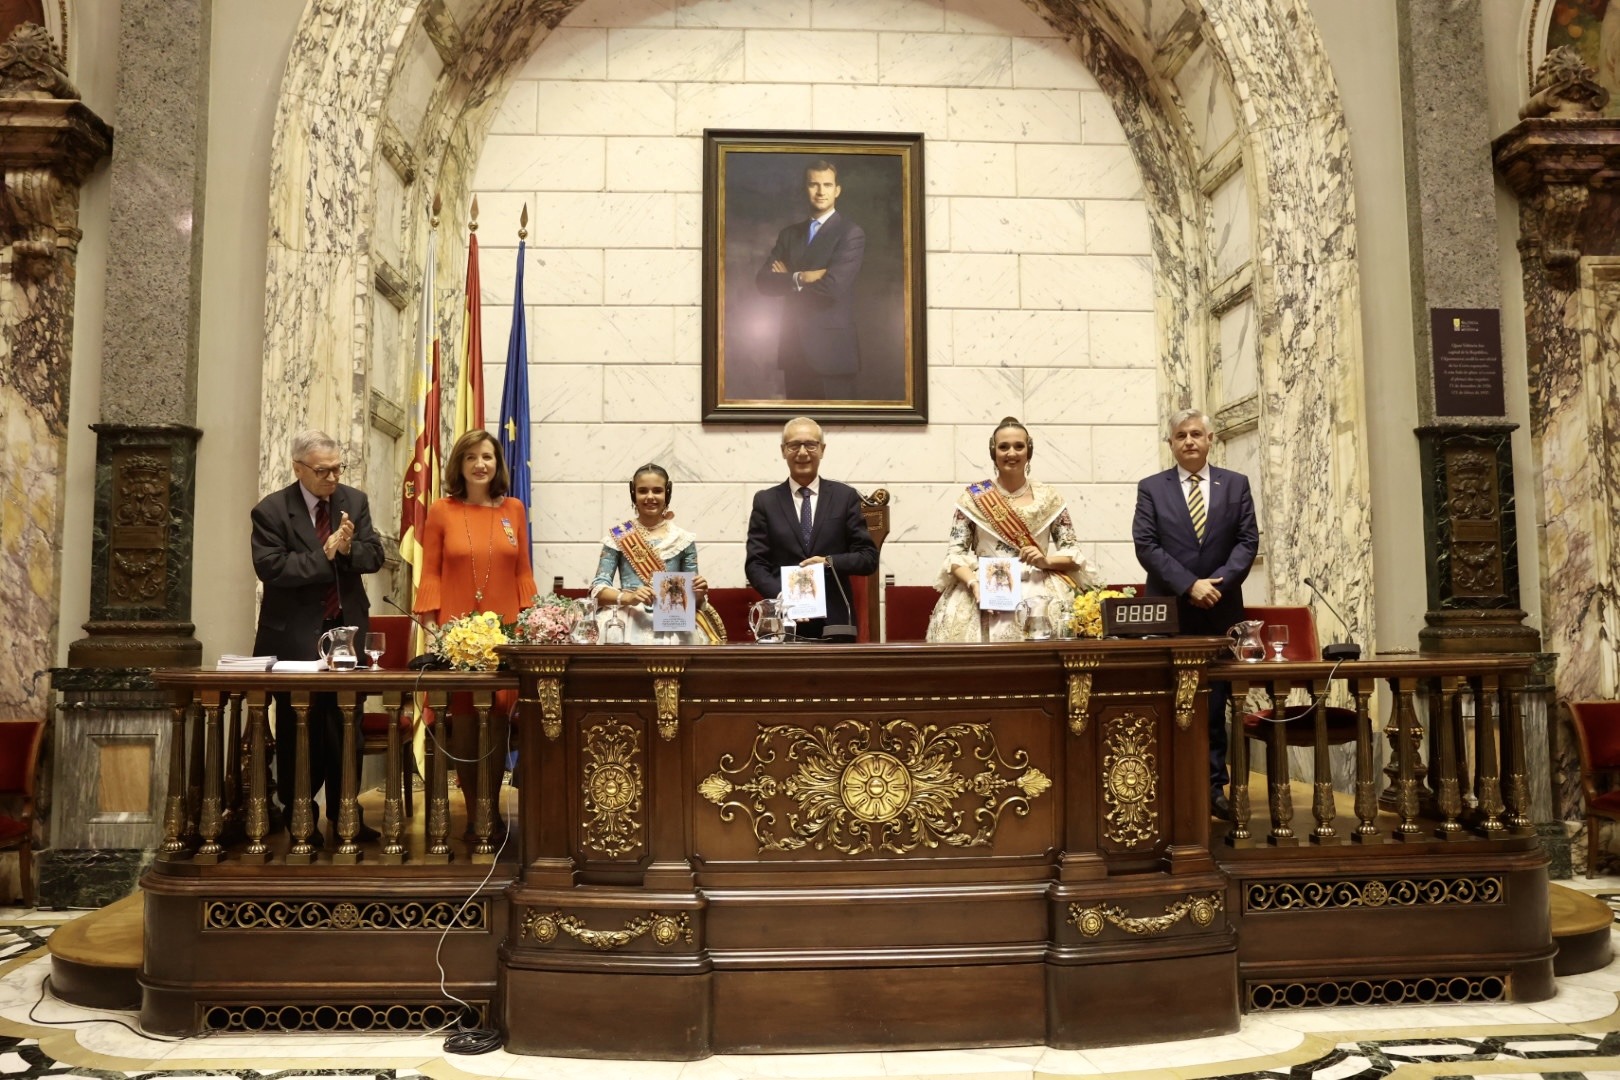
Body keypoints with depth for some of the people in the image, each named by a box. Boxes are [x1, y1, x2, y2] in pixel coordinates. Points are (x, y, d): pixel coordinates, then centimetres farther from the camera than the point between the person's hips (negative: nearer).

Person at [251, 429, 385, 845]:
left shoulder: (355, 501, 5)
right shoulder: (271, 510, -6)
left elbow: (374, 557, 0)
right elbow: (270, 566, -17)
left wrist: (348, 548, -20)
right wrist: (324, 555, -21)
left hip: (347, 629, 3)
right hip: (296, 635, -3)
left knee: (346, 729, 7)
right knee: (299, 731, 6)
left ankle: (345, 815, 17)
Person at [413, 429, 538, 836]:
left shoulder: (514, 509, 9)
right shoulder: (442, 512, 4)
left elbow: (523, 572, 10)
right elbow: (430, 573, 4)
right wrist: (430, 623, -5)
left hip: (504, 630, 1)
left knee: (499, 718, 1)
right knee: (463, 719, 1)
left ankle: (493, 807, 15)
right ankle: (473, 810, 13)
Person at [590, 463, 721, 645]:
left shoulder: (683, 539, 7)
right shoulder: (618, 537, 6)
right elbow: (598, 588, 1)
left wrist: (699, 594, -12)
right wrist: (628, 597, -18)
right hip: (631, 624, -1)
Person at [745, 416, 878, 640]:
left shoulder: (846, 497, 7)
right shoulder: (765, 501, 7)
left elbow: (869, 556, 5)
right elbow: (755, 563, 2)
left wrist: (830, 562, -12)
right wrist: (781, 595, -15)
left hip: (834, 620, 0)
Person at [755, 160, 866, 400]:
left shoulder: (851, 233, -5)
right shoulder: (789, 234, 13)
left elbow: (833, 286, -18)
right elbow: (763, 281, 2)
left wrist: (788, 279, -4)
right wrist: (800, 278, -14)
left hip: (831, 349, -5)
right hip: (794, 348, 5)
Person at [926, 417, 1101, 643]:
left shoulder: (1048, 497, 10)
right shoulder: (973, 497, 7)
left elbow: (1074, 553, 9)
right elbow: (955, 554, 2)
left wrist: (1047, 560, -11)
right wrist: (974, 583, -16)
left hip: (1040, 591, 1)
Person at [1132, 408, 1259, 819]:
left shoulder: (1236, 485, 9)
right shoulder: (1151, 489, 4)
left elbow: (1247, 541, 2)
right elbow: (1146, 546, -5)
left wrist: (1218, 583, -13)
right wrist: (1190, 585, -15)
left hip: (1221, 611, 1)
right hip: (1169, 611, -1)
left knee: (1216, 704, 5)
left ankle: (1214, 786, 12)